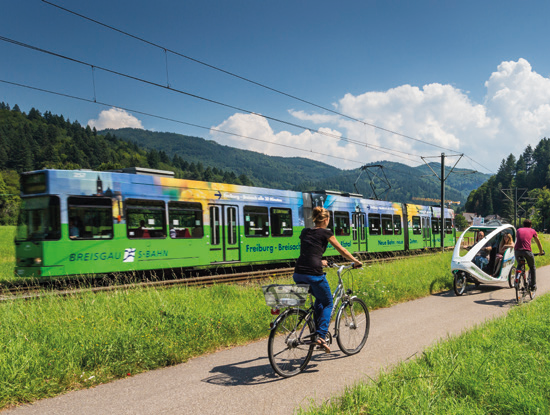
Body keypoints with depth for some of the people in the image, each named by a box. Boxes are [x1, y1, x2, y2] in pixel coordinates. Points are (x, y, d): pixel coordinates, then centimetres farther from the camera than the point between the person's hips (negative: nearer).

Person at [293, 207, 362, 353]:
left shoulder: (305, 232, 19)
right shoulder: (325, 233, 2)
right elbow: (342, 250, 11)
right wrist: (356, 261, 26)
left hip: (298, 275, 6)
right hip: (313, 274, -6)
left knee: (320, 299, 29)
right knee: (327, 303, 13)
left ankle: (317, 329, 28)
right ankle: (320, 335, -1)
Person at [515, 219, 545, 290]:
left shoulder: (519, 230, 24)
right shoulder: (532, 231, 19)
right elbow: (538, 242, 30)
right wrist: (541, 251, 45)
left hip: (517, 251, 2)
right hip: (527, 251, -2)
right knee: (532, 267, 20)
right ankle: (533, 285, 18)